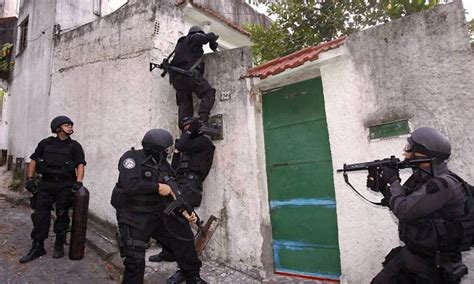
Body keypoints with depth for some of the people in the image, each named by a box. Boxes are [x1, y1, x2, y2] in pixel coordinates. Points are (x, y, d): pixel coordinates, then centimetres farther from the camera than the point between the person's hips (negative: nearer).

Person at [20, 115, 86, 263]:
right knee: (40, 216, 4)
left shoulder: (74, 146, 2)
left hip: (65, 186, -2)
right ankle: (37, 247, 17)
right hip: (45, 185, 2)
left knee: (62, 216, 6)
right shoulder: (45, 143, 9)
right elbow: (33, 161, 11)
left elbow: (80, 164, -7)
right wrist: (30, 179, 0)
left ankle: (59, 246, 20)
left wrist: (78, 182, -21)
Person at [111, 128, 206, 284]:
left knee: (183, 238, 8)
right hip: (133, 218, -6)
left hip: (158, 214, 6)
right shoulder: (132, 158, -14)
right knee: (135, 260, -8)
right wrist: (158, 187, -22)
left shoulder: (163, 164, 5)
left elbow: (171, 192, 7)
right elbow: (130, 185, -29)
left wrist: (184, 211, -3)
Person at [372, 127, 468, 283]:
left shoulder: (444, 184, -25)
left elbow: (403, 211, -27)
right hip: (410, 253, 7)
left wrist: (393, 180, -15)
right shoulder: (421, 176, 2)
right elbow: (404, 204, 13)